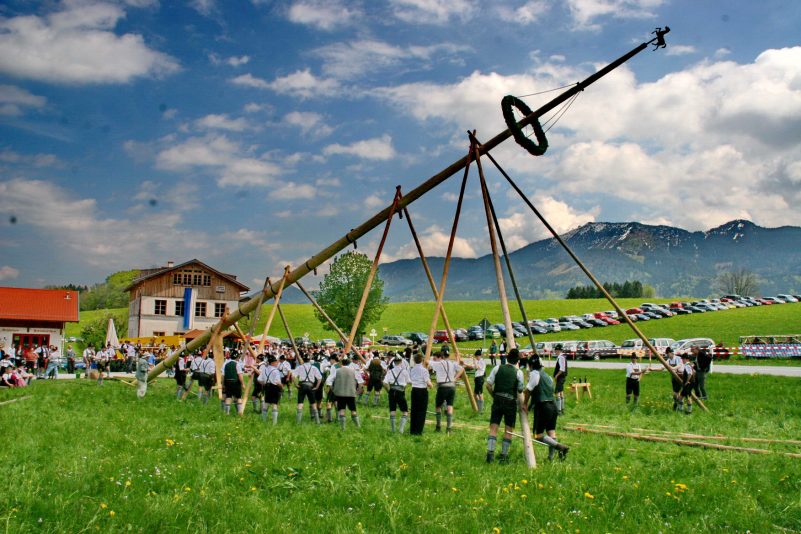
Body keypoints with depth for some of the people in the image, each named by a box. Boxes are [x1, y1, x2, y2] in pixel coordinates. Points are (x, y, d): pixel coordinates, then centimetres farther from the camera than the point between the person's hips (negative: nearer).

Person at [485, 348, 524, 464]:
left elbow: (488, 385, 0)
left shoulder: (497, 368, 1)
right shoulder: (518, 372, -4)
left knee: (493, 428, 4)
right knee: (508, 430, 7)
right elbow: (520, 390, 2)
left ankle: (490, 451, -12)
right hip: (511, 402, -2)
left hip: (497, 401, 2)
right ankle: (504, 455, 6)